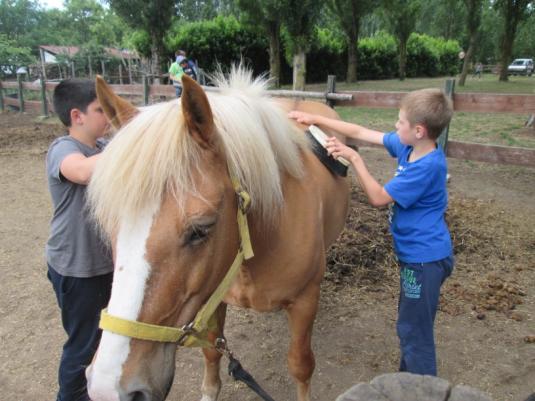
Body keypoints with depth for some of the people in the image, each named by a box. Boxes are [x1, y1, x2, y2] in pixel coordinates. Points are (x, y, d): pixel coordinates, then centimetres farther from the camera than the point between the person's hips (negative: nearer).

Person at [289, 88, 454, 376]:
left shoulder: (427, 166, -26)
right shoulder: (406, 146, -1)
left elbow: (378, 198, -23)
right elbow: (360, 132, 4)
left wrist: (354, 158, -22)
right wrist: (316, 119, 5)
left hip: (424, 259, -9)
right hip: (415, 254, 9)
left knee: (414, 331, 4)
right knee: (410, 326, 23)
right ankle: (408, 378, 41)